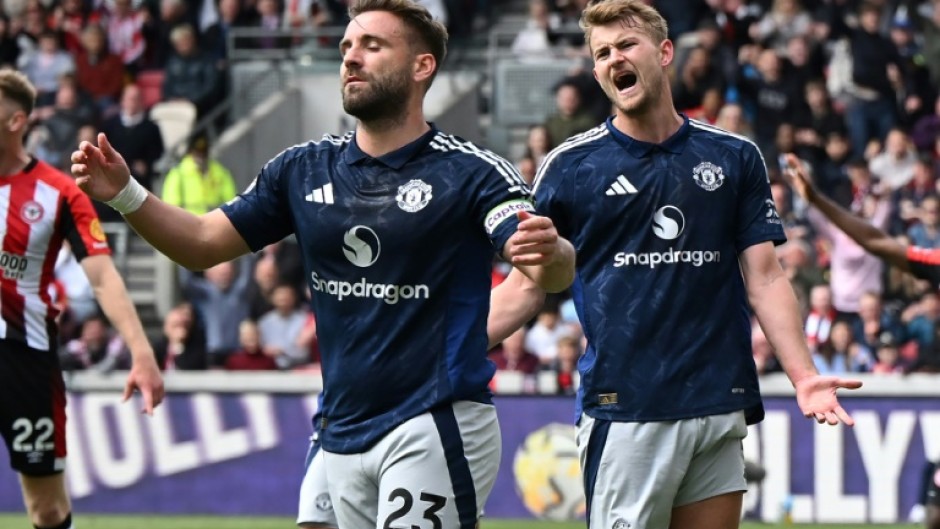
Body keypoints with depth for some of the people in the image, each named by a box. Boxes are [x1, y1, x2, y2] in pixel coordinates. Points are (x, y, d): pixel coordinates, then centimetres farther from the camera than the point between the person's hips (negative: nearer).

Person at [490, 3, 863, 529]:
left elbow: (764, 278, 7)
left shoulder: (736, 158, 8)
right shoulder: (570, 165, 3)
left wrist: (804, 375, -5)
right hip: (624, 410, -2)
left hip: (720, 407, 2)